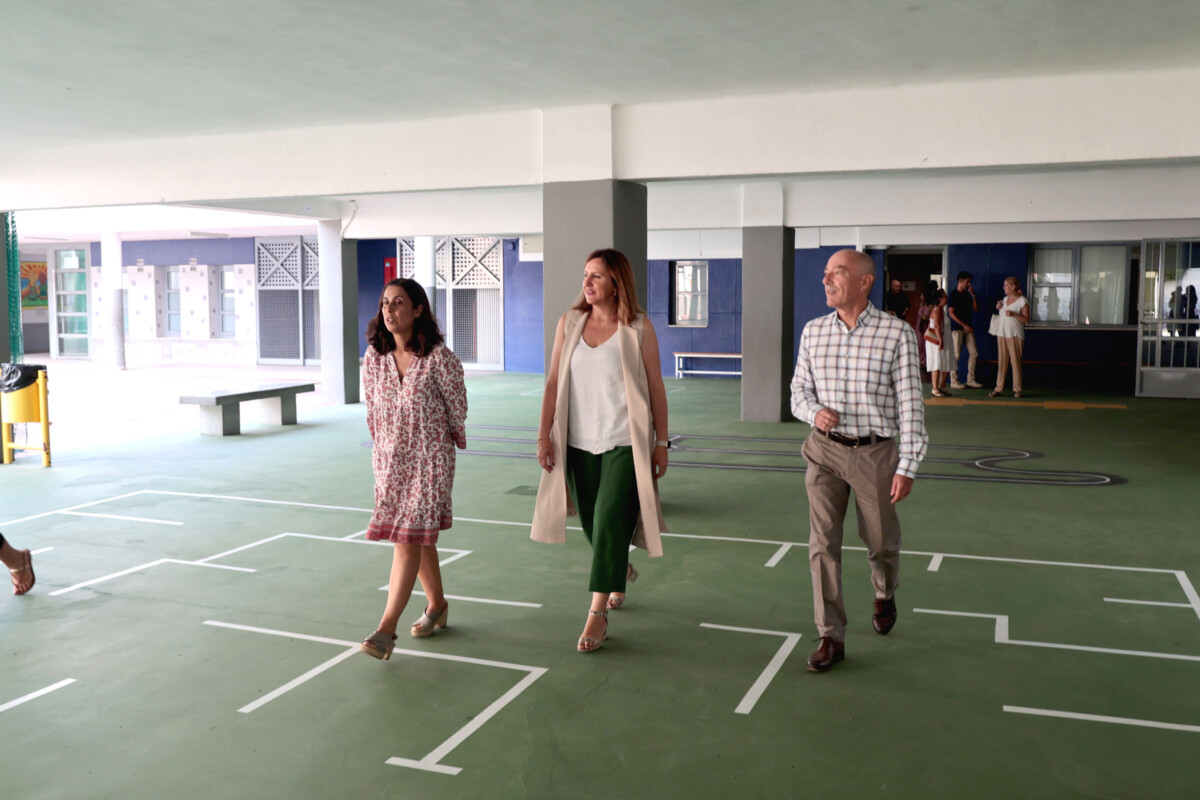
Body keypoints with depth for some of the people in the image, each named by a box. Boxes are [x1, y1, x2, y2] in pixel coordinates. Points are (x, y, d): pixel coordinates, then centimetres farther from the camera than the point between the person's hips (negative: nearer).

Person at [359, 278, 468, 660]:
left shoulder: (439, 357, -13)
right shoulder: (374, 357, 1)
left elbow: (457, 407, -3)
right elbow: (372, 410, 11)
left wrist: (448, 442, 7)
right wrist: (383, 448, 14)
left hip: (430, 459, -5)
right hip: (389, 459, 5)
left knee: (409, 539, -9)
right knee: (418, 539, 15)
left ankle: (386, 629, -8)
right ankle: (436, 606, 33)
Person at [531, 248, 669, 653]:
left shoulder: (638, 328, -5)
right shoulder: (569, 322, 4)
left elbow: (656, 388, -1)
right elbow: (554, 382, 5)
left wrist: (661, 442, 0)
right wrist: (544, 434, 0)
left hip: (624, 443, -4)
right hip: (578, 443, 4)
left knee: (609, 524, -8)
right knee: (592, 524, 13)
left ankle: (597, 615, 0)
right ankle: (622, 572, 44)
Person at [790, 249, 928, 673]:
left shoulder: (897, 333, -9)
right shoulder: (813, 331, 3)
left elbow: (909, 403, -8)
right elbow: (799, 388, 12)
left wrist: (907, 467, -11)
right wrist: (814, 412, -11)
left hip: (875, 452, -2)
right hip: (825, 450, 2)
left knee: (881, 541, 13)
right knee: (823, 542, -3)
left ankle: (885, 594, 46)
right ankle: (831, 637, 6)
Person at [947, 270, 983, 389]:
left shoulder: (967, 295, 15)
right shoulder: (953, 295, -4)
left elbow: (976, 309, 11)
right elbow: (952, 313, -9)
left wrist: (973, 295, 1)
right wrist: (964, 325, -13)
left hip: (968, 328, 7)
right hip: (956, 328, -7)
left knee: (974, 353, 3)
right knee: (956, 355, -5)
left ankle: (970, 379, 10)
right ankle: (954, 381, 1)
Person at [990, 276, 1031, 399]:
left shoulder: (1022, 301, -6)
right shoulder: (1005, 299, 15)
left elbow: (1027, 320, -10)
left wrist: (1013, 314, -22)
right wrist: (999, 309, 7)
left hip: (1015, 335, -6)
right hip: (1002, 334, 6)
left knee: (1015, 362, -3)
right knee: (1002, 362, 5)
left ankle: (1017, 389, 3)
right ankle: (999, 389, 5)